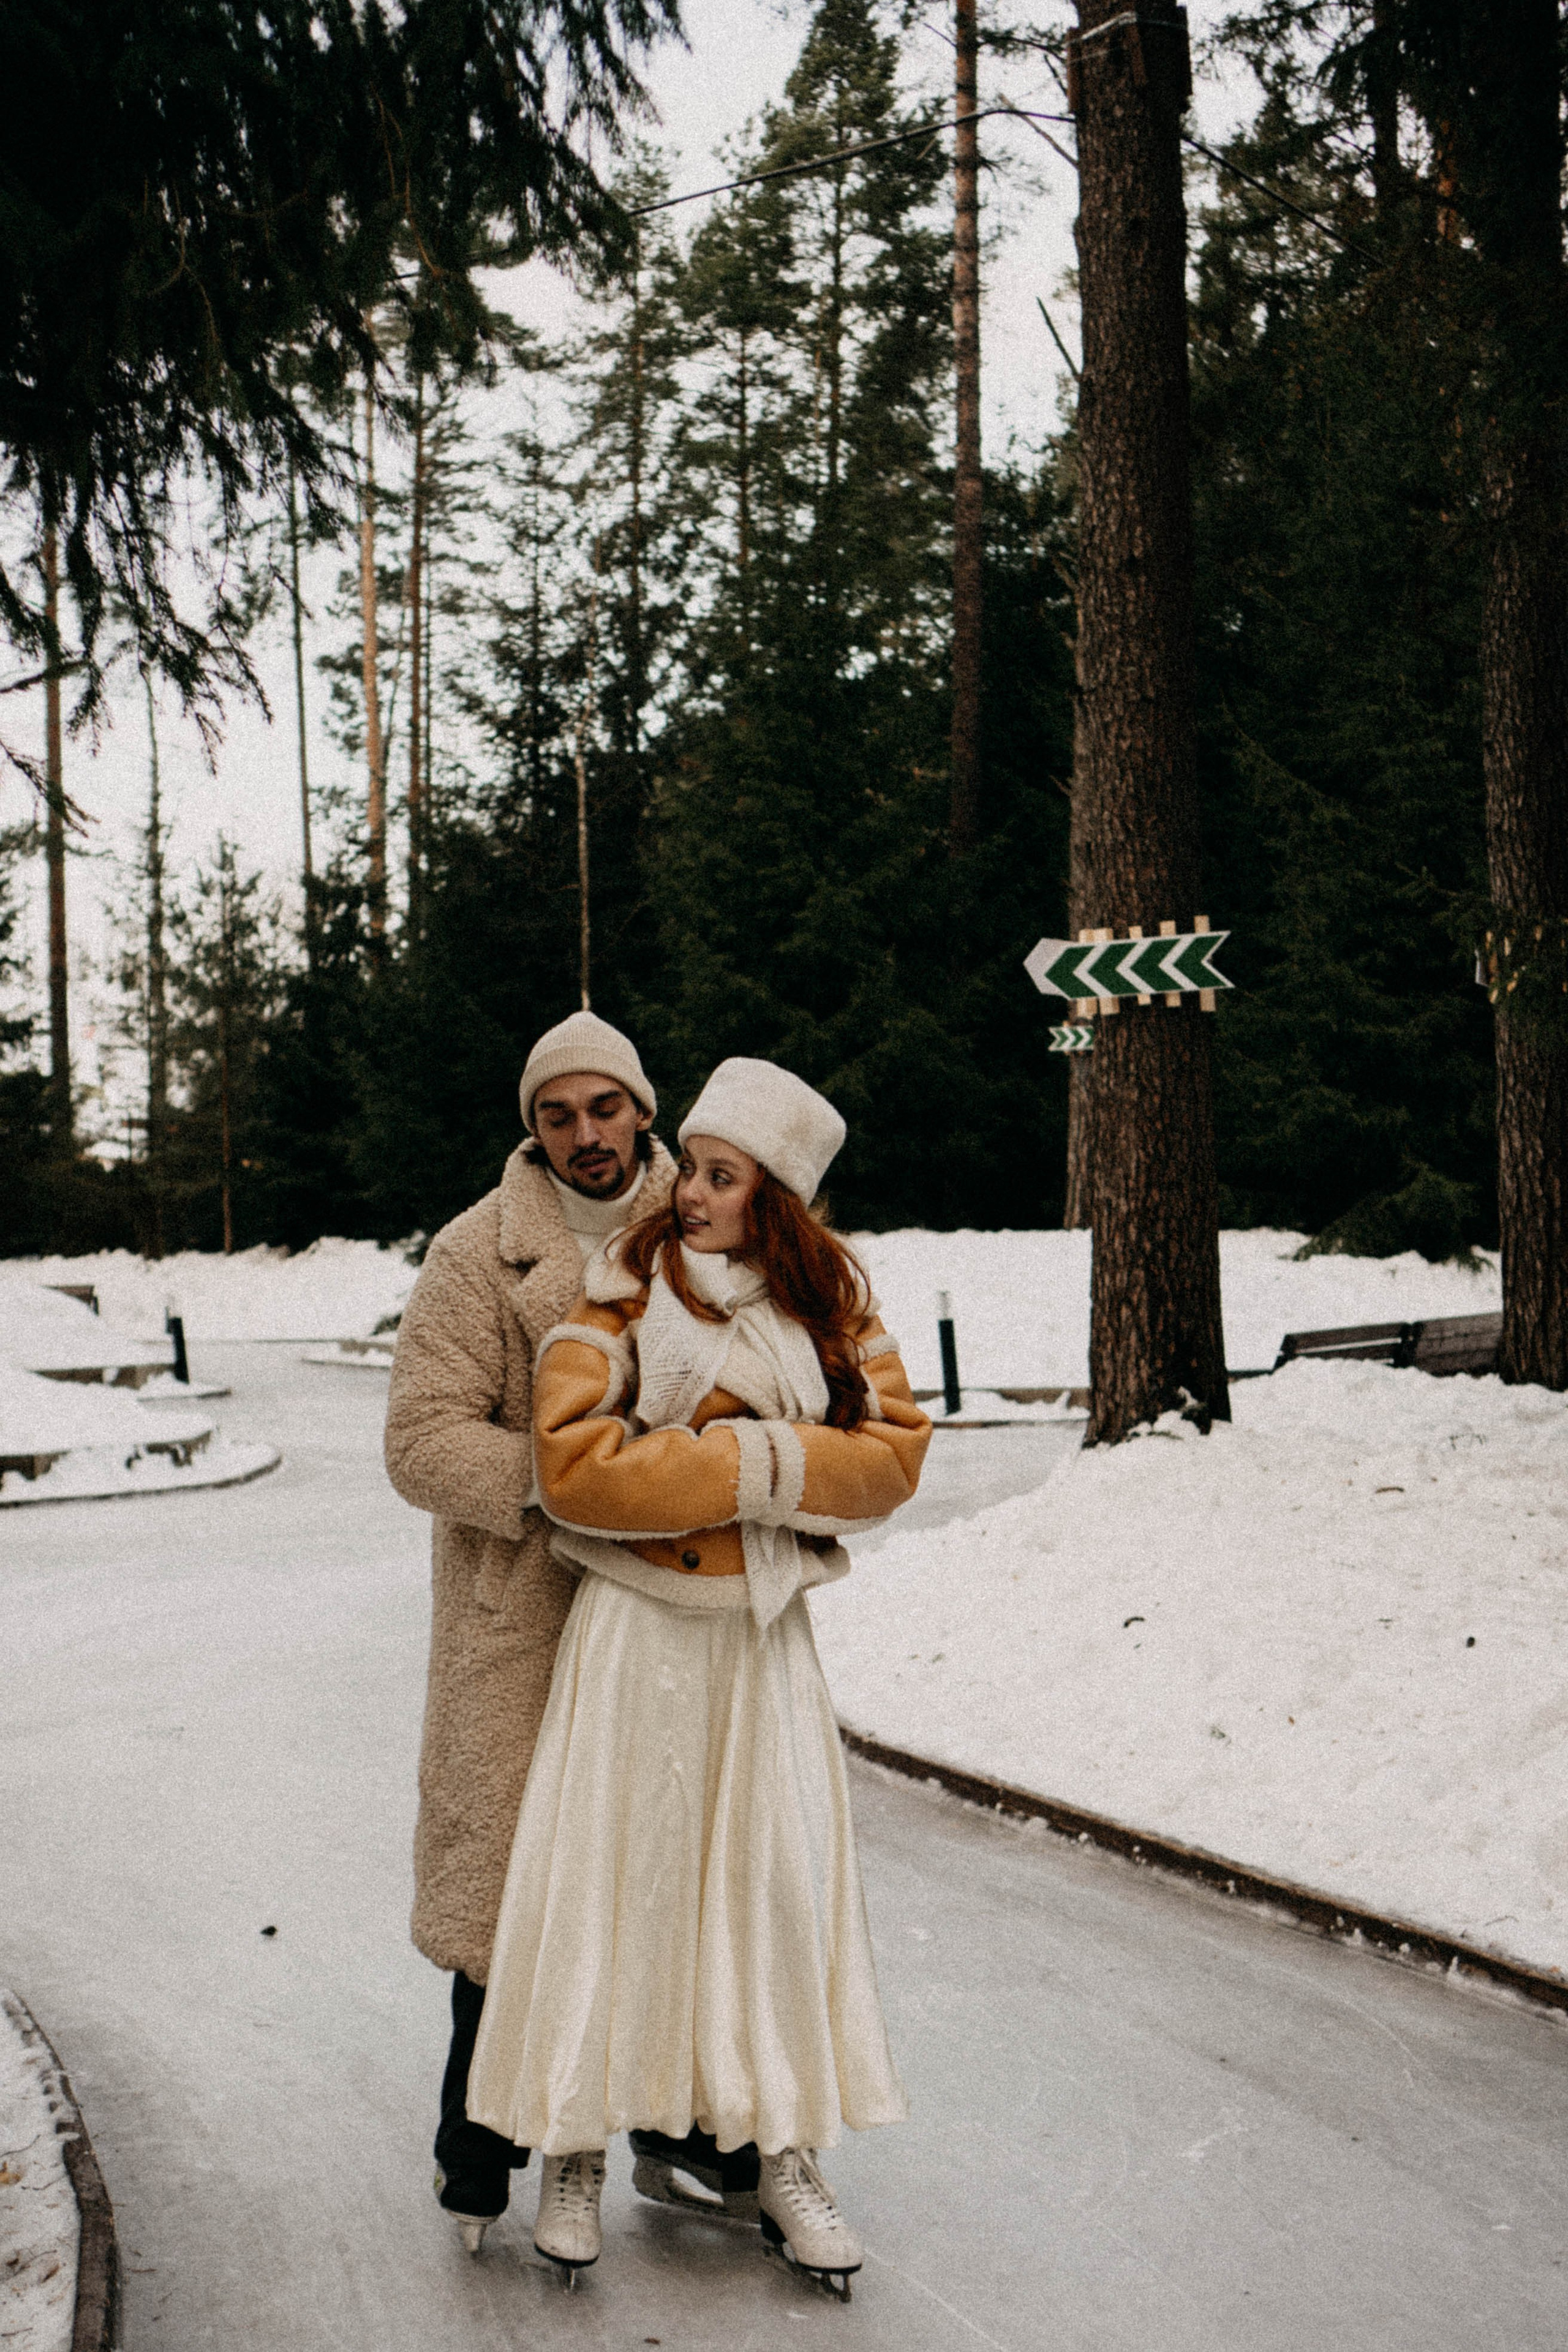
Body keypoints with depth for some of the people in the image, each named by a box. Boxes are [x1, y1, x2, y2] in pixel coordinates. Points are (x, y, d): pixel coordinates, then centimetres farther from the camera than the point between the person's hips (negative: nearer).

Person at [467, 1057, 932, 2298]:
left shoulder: (830, 1298, 4)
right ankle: (576, 2152, 17)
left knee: (784, 1879, 5)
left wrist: (764, 1465, -16)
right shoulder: (625, 1290, -6)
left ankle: (787, 2162, 17)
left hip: (764, 1632, 3)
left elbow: (892, 1451, -3)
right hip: (639, 1628, -3)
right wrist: (750, 1464, -17)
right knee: (612, 1872, 3)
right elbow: (575, 1462, -18)